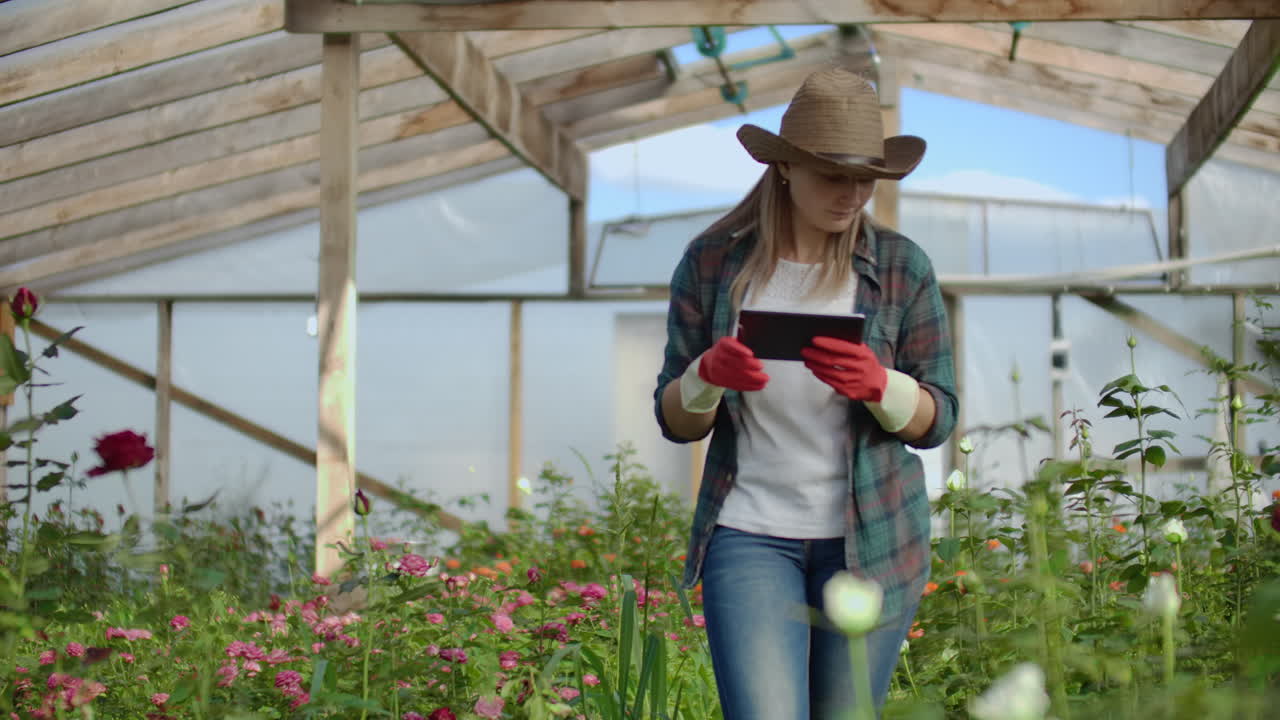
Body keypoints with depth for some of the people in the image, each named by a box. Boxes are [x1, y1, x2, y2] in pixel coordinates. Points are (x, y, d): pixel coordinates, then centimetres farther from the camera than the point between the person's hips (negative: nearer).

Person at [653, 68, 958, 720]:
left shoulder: (901, 267, -2)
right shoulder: (712, 262, -2)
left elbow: (936, 421, 0)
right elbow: (676, 422, 3)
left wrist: (877, 384, -22)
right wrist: (709, 375, -20)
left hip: (870, 540, 1)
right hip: (751, 536, -1)